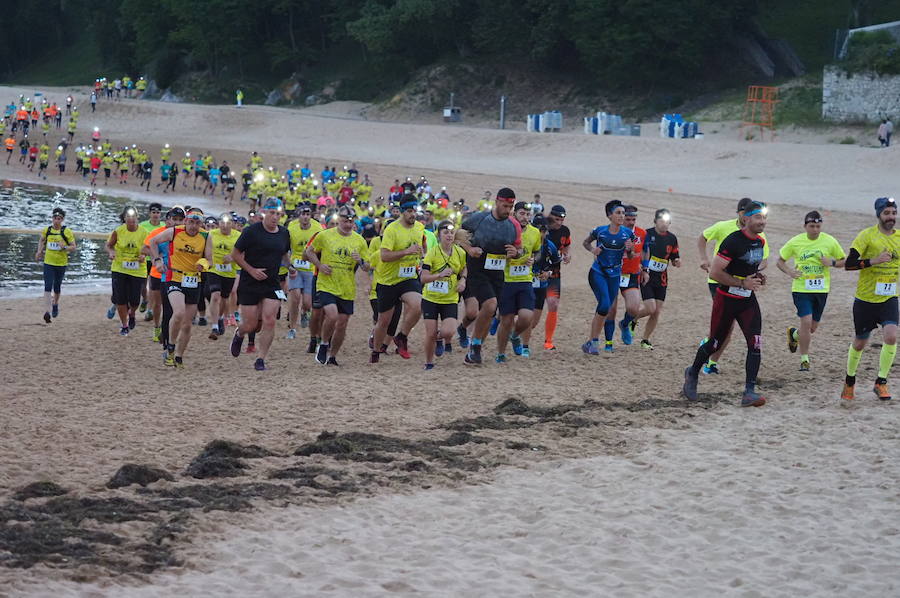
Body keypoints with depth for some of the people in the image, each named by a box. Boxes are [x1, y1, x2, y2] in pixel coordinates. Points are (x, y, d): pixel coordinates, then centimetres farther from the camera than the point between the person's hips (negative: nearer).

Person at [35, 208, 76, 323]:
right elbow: (41, 240, 22)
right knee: (48, 287, -13)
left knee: (57, 287, 16)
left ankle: (55, 304, 46)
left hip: (61, 264, 0)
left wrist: (65, 247, -24)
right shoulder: (47, 230, 0)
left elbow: (73, 247, -6)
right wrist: (39, 251, 12)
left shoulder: (67, 232, -8)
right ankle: (47, 312, -22)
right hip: (48, 262, 0)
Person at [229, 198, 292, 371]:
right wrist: (251, 270, -14)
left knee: (269, 321, -10)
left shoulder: (284, 233, 6)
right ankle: (239, 334, 38)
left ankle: (261, 360, -1)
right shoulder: (251, 231, -10)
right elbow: (235, 254, -5)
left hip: (272, 284, 3)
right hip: (249, 285, -3)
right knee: (250, 325, 0)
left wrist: (289, 266, 4)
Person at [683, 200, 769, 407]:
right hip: (726, 299, -6)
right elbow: (714, 272, -21)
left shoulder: (760, 242, 6)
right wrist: (743, 283, -21)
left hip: (748, 301, 6)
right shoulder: (733, 241, -20)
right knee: (715, 343, 8)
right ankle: (693, 373, 37)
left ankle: (749, 392, -11)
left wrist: (757, 276, 4)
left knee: (755, 344, -11)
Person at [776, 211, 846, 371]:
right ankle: (804, 359, -2)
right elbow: (780, 261, 7)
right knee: (806, 321, -17)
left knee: (812, 328, 10)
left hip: (821, 289, 3)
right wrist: (789, 271, -13)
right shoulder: (795, 242, -5)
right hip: (801, 288, -2)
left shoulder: (829, 241, -2)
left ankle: (793, 334, 45)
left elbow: (843, 261, 9)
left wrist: (831, 263, -13)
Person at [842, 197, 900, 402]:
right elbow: (848, 264, -17)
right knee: (859, 343, 9)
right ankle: (850, 381, 33)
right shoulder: (867, 235, -11)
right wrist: (873, 261, -25)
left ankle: (881, 383, -7)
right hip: (865, 298, -3)